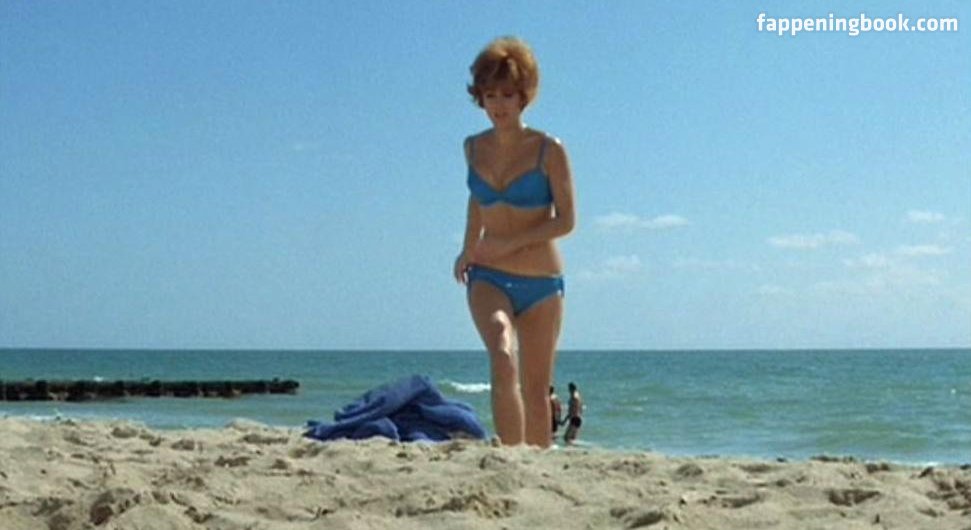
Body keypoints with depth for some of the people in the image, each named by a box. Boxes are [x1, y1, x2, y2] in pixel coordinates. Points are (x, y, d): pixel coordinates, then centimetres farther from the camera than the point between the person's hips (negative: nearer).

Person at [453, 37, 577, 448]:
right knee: (502, 357, -27)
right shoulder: (474, 148, 7)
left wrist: (508, 244, -14)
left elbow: (566, 221, -7)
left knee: (536, 392, 5)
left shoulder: (548, 151, -5)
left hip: (541, 283, -1)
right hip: (488, 279, 1)